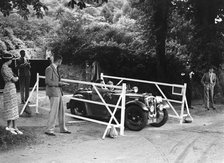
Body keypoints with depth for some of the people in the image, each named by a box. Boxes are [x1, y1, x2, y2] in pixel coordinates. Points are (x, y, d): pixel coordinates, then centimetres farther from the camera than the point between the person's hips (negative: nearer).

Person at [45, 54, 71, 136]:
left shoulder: (56, 68, 16)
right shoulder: (49, 69, -14)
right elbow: (47, 81, -20)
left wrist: (61, 83, 11)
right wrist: (58, 83, -16)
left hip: (58, 92, 10)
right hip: (53, 93, -10)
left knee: (61, 111, 14)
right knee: (54, 111, -8)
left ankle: (62, 128, 24)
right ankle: (49, 130, 0)